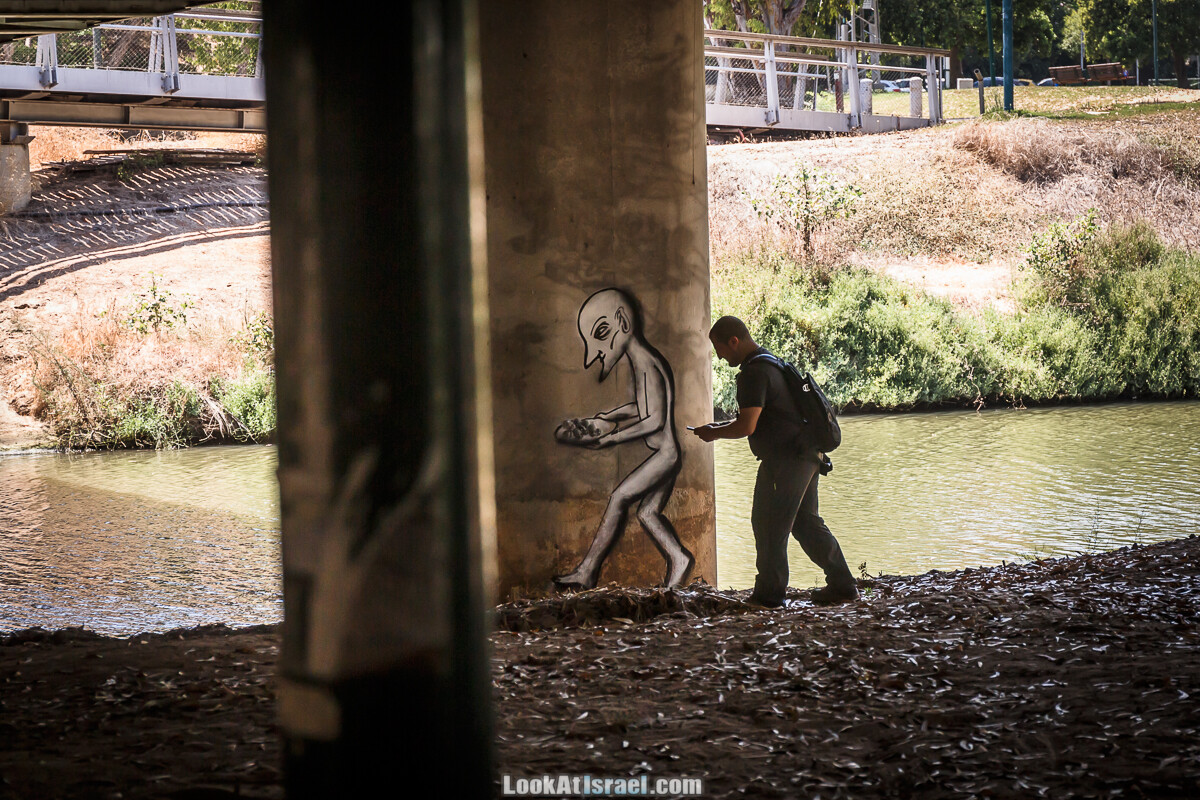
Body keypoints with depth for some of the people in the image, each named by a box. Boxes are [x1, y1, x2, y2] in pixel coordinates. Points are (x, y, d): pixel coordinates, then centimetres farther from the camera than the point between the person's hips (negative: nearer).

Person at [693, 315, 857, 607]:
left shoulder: (755, 372, -16)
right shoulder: (771, 362, 18)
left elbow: (746, 426, -21)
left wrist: (713, 433, -4)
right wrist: (721, 427, 20)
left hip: (785, 457, -10)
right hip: (806, 455, 10)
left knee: (768, 525, -2)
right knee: (806, 522, 14)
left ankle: (769, 594, 1)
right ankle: (842, 585, 13)